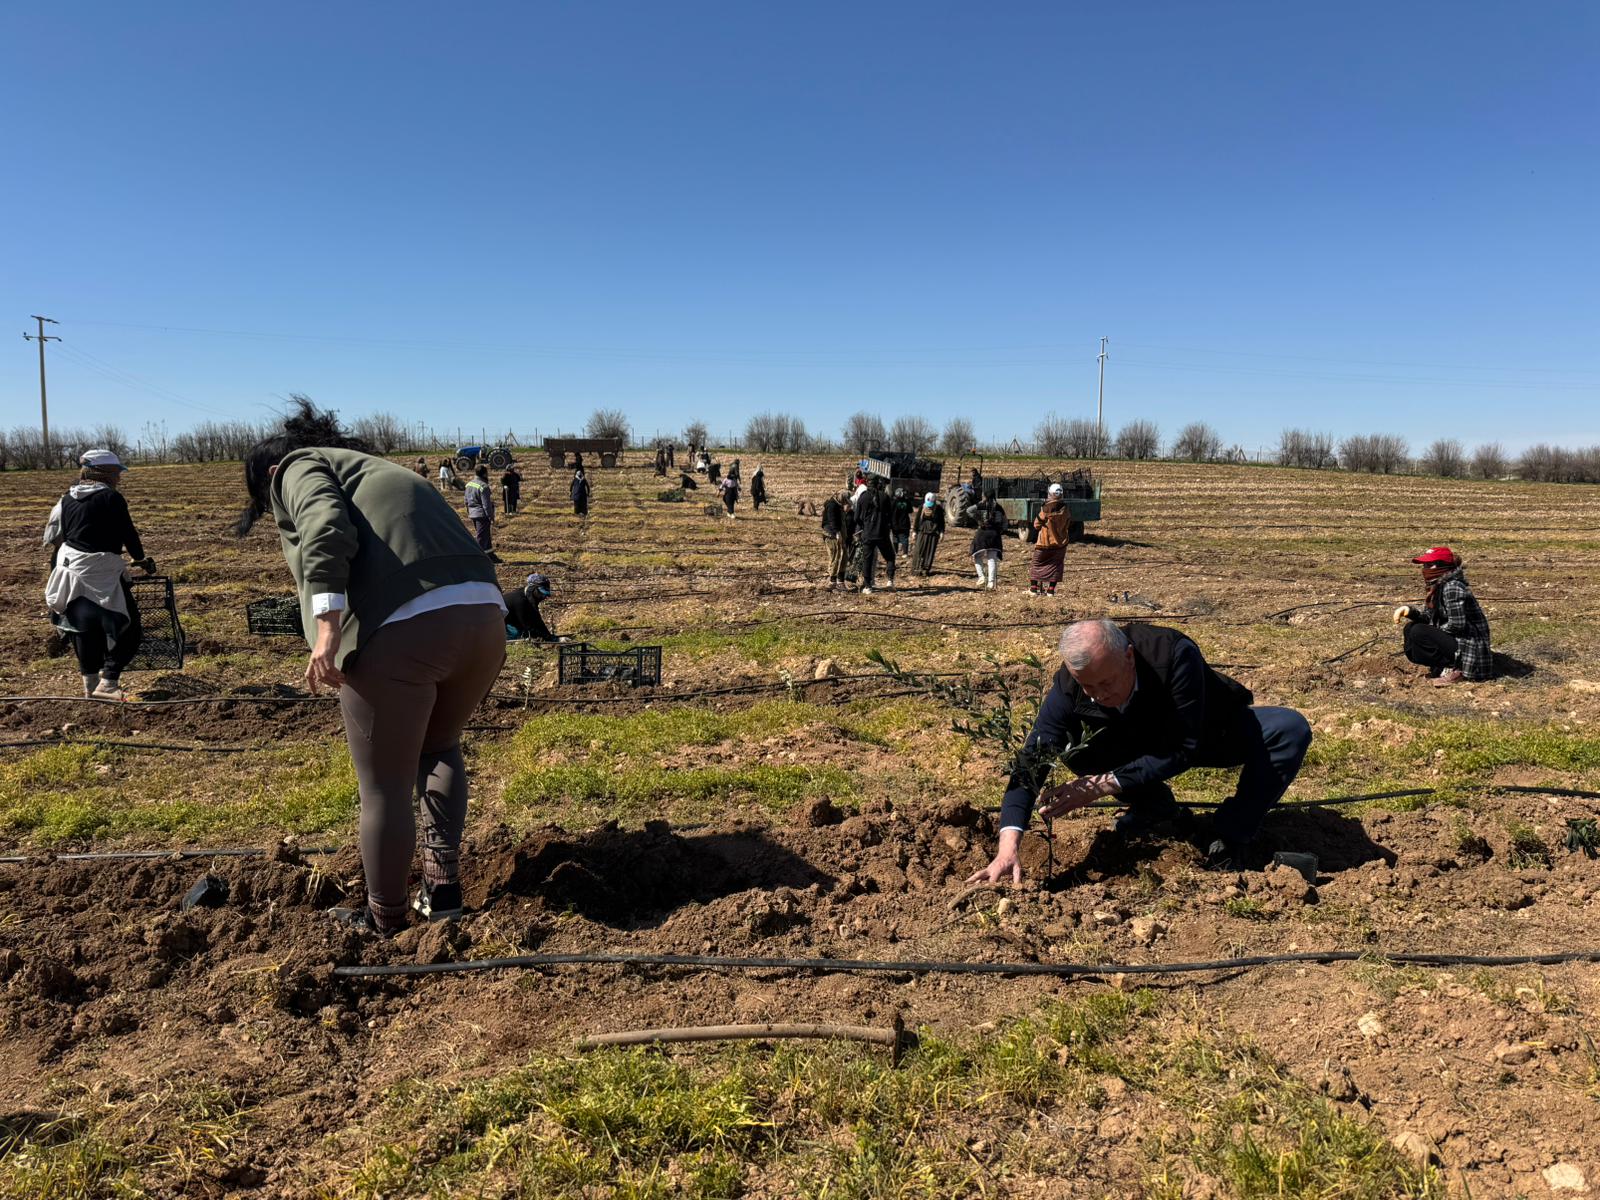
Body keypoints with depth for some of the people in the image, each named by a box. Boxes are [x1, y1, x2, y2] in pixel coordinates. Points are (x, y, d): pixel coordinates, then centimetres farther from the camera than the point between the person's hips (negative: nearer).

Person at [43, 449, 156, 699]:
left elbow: (53, 535, 13)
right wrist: (141, 560, 9)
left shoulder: (68, 499, 7)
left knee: (84, 628, 18)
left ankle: (91, 683, 28)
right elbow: (129, 534, -7)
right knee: (126, 627, -1)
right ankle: (107, 683, -7)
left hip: (70, 570, 8)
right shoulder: (112, 498, -12)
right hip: (101, 575, -8)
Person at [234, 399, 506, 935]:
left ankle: (383, 917, 30)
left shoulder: (298, 468, 16)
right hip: (484, 616, 8)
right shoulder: (382, 471, 38)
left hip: (397, 630, -7)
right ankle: (443, 889, 33)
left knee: (385, 785, 12)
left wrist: (327, 630, -15)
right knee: (438, 746, 31)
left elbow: (327, 529, -8)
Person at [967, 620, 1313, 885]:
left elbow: (1184, 750, -36)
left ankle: (1233, 839, -16)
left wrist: (1104, 784, -42)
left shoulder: (1175, 654, -40)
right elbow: (1030, 763, -32)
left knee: (1291, 730, -30)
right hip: (1148, 742, 2)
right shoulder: (1070, 685, -30)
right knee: (1079, 749, -26)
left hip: (1213, 733, -2)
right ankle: (1153, 806, 2)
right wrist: (1008, 846, -44)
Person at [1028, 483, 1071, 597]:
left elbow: (1036, 525, -8)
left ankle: (1033, 589, 10)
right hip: (1060, 543, 2)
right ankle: (1051, 590, 6)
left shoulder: (1046, 509, -16)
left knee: (1037, 564, 11)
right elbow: (1069, 523, 9)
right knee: (1055, 566, 10)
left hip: (1044, 543, -2)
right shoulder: (1066, 510, -7)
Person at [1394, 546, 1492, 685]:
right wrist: (1409, 610, -5)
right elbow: (1428, 614, 13)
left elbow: (1456, 624, -25)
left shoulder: (1452, 587, -21)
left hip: (1469, 648, -10)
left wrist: (1434, 632, -10)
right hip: (1455, 640, 10)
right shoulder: (1438, 586, 8)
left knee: (1418, 633, -20)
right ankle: (1443, 664, 5)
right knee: (1411, 627, 9)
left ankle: (1451, 669, -9)